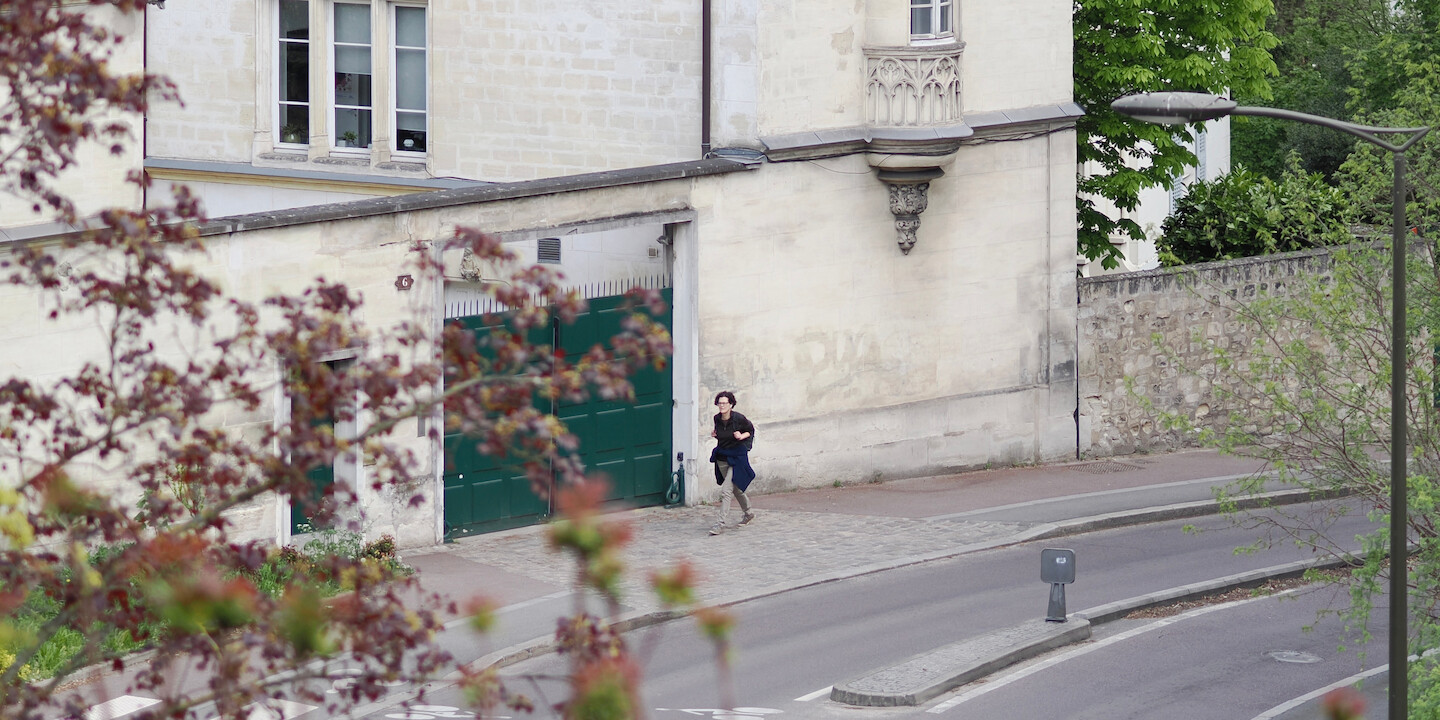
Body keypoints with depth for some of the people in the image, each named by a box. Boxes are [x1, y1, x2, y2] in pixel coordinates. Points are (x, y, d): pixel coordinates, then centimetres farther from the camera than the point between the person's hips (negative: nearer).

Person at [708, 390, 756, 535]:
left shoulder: (738, 419, -16)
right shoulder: (717, 419, -1)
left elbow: (751, 430, 0)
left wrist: (742, 436, -19)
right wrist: (715, 435, -5)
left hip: (737, 458, -6)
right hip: (722, 457, 6)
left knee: (726, 490, -14)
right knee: (735, 489, 20)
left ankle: (721, 523, -12)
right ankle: (748, 513, 42)